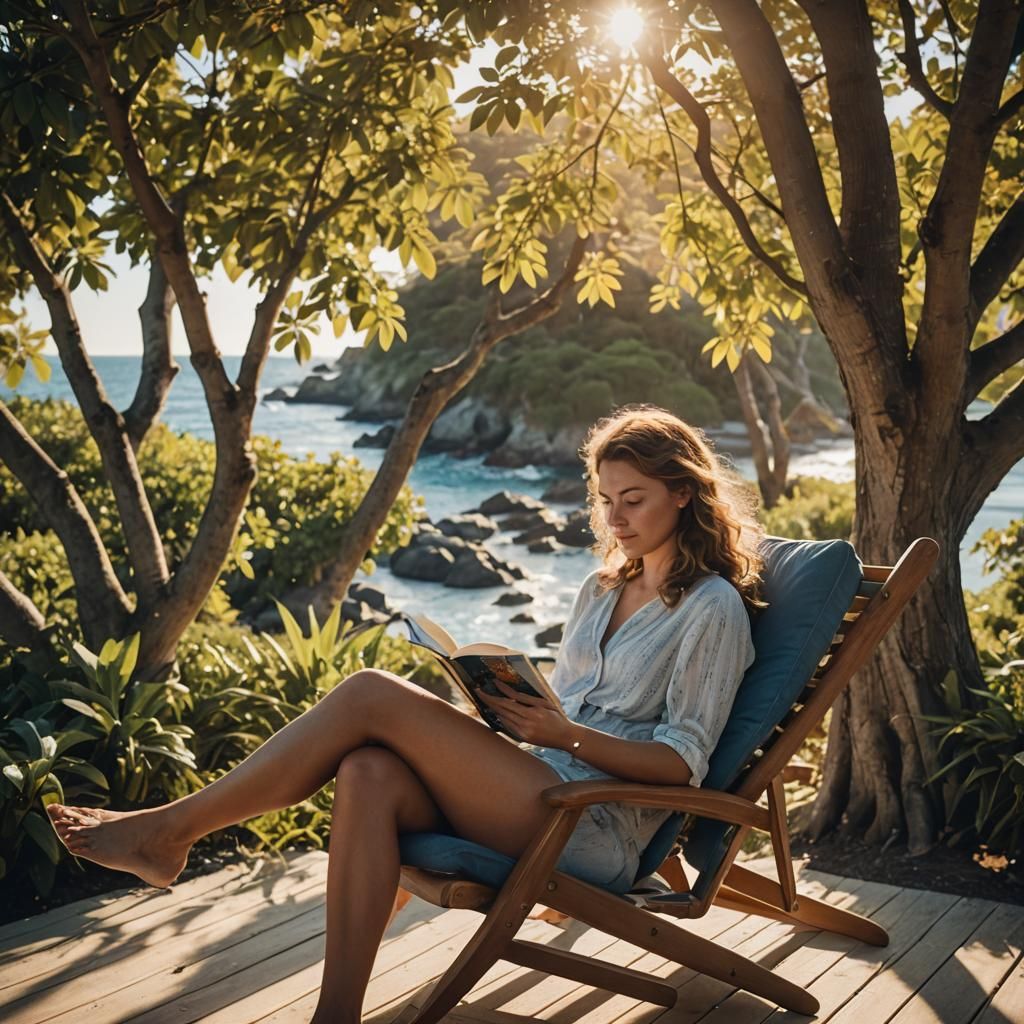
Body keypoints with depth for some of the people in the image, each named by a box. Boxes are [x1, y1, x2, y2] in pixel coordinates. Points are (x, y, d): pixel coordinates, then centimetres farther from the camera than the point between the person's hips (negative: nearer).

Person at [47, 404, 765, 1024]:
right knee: (370, 772, -24)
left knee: (372, 695, -19)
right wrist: (517, 713, 3)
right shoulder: (601, 590, 21)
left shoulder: (712, 608, -2)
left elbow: (681, 763, -8)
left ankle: (169, 830, -9)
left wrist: (567, 736, -17)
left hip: (597, 824, -7)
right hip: (535, 792, 7)